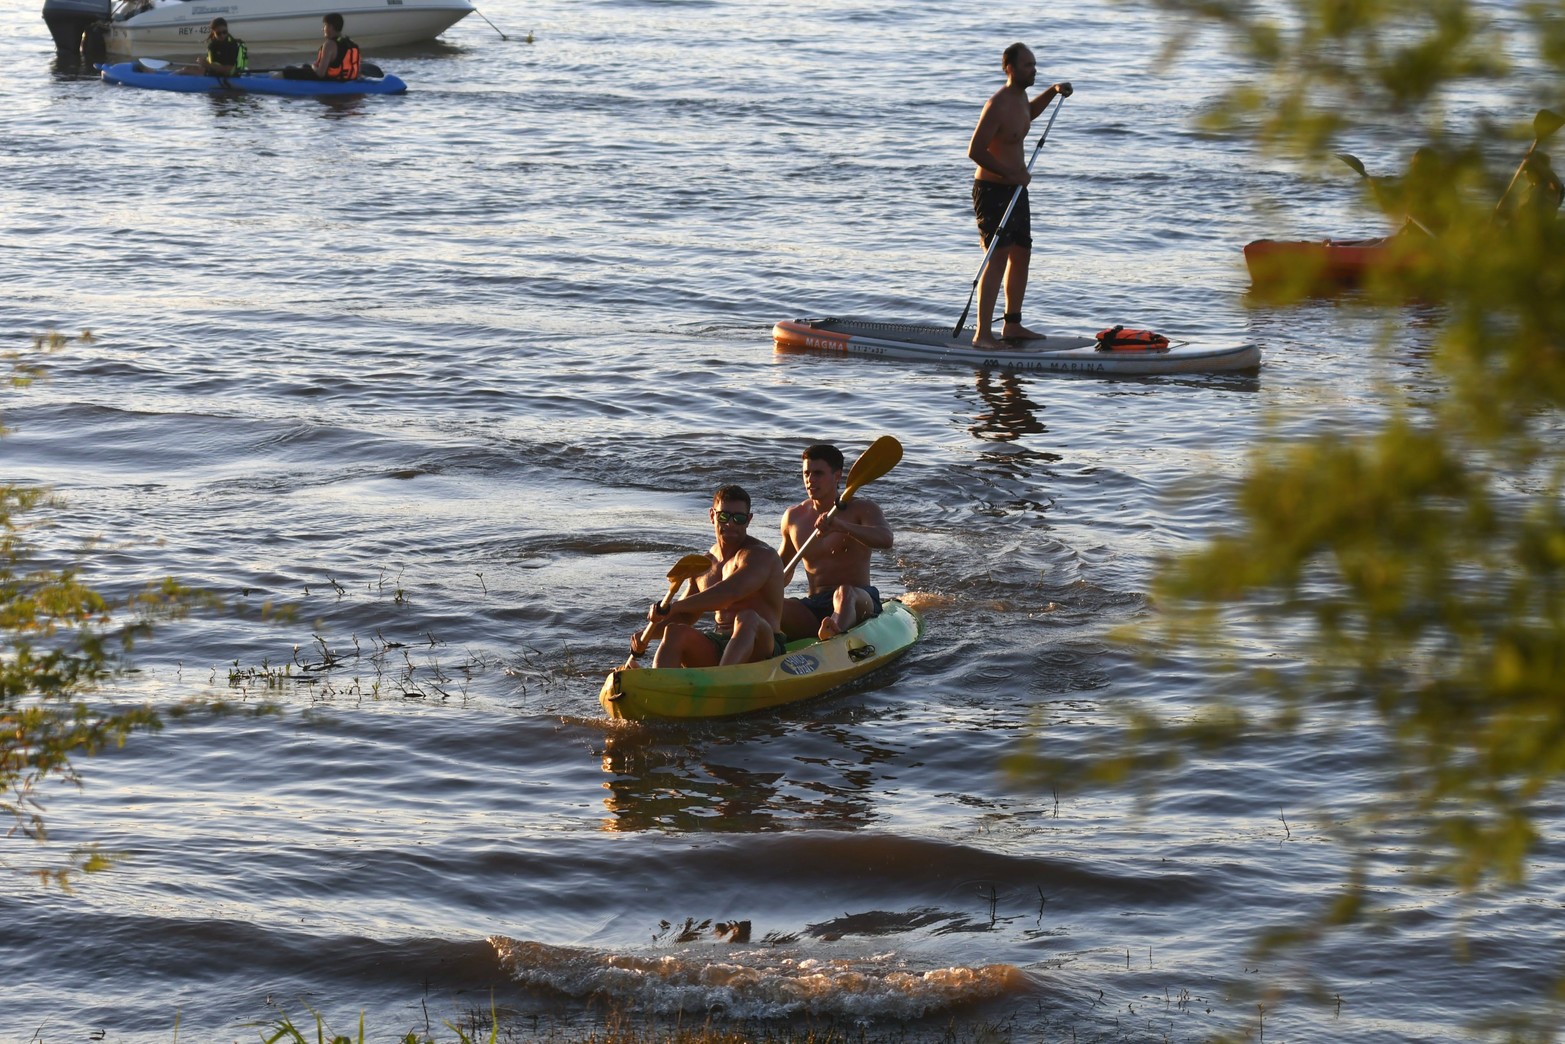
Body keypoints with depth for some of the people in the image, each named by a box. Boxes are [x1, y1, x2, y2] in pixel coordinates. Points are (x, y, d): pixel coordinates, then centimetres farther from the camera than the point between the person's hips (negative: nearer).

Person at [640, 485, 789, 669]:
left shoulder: (760, 555, -6)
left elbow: (730, 593, -24)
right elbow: (685, 618, 25)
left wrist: (670, 608, -21)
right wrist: (648, 633, 5)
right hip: (717, 649, 6)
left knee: (746, 619, -36)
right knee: (675, 632, -18)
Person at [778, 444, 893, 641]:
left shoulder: (861, 509, 1)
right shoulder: (793, 517, 16)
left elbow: (886, 540, -21)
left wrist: (842, 526, -37)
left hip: (860, 602, -6)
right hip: (814, 607, 6)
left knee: (844, 593, -42)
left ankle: (835, 629, -76)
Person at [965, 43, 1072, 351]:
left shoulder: (1019, 96, 9)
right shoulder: (997, 105, -21)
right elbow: (975, 151, -22)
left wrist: (1053, 91, 22)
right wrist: (1011, 174, -20)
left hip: (1015, 189, 10)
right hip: (992, 190, -10)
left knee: (1022, 254, 13)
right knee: (998, 257, -15)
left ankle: (1012, 325, 24)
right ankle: (983, 334, -16)